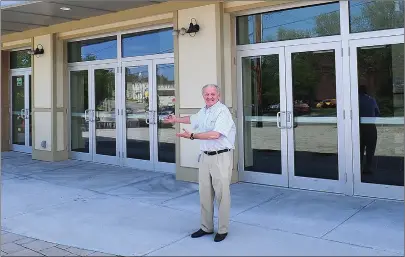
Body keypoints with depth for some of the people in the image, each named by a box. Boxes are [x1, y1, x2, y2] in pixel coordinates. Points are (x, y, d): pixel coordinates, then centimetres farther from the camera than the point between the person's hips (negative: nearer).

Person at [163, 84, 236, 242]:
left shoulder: (222, 111, -12)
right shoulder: (203, 111, 13)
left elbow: (215, 135, -22)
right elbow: (192, 119, 36)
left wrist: (192, 136, -16)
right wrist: (176, 119, 49)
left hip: (221, 157, -8)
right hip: (205, 156, 8)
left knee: (222, 194, -2)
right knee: (204, 194, 11)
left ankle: (223, 230, 10)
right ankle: (206, 227, 23)